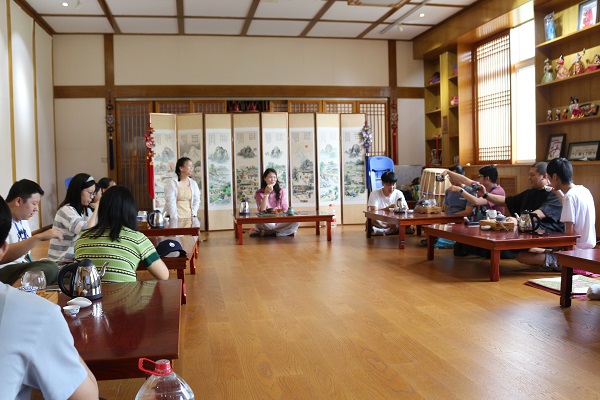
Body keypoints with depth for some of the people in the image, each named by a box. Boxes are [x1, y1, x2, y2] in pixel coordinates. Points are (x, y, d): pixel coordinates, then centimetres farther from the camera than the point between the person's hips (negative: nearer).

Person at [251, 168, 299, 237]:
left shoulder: (281, 192, 10)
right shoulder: (259, 193, 3)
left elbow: (284, 209, 7)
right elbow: (262, 210, -11)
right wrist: (266, 194, -18)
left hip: (280, 220, 4)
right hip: (266, 222, -3)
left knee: (296, 223, -27)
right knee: (260, 223, -40)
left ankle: (265, 233, -20)